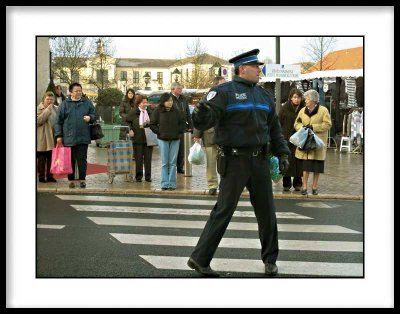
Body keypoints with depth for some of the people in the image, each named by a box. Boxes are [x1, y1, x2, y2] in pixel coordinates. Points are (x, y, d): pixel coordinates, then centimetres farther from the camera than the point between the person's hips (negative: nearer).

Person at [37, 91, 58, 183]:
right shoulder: (39, 109, -4)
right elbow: (38, 121, -19)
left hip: (53, 138, 4)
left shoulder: (56, 109, 10)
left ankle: (49, 175, 18)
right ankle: (41, 176, 10)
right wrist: (47, 110, -18)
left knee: (51, 158, 9)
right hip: (42, 138, -4)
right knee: (42, 158, 2)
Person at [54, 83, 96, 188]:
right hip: (69, 138, -1)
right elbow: (58, 121, 2)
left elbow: (94, 114, 15)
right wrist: (58, 135, -2)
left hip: (83, 137, 1)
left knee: (82, 159, 3)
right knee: (70, 160, 7)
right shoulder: (65, 104, 1)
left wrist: (90, 118, -9)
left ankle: (82, 179, 11)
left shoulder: (87, 102, 7)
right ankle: (71, 179, 17)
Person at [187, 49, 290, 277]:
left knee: (266, 211, 9)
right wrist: (202, 113, -42)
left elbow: (274, 128, 19)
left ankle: (270, 259, 25)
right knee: (224, 210, -4)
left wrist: (283, 153, 9)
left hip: (260, 161, 6)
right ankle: (200, 258, 6)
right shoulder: (224, 92, -6)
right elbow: (207, 120, -19)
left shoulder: (264, 95, 15)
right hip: (235, 161, -6)